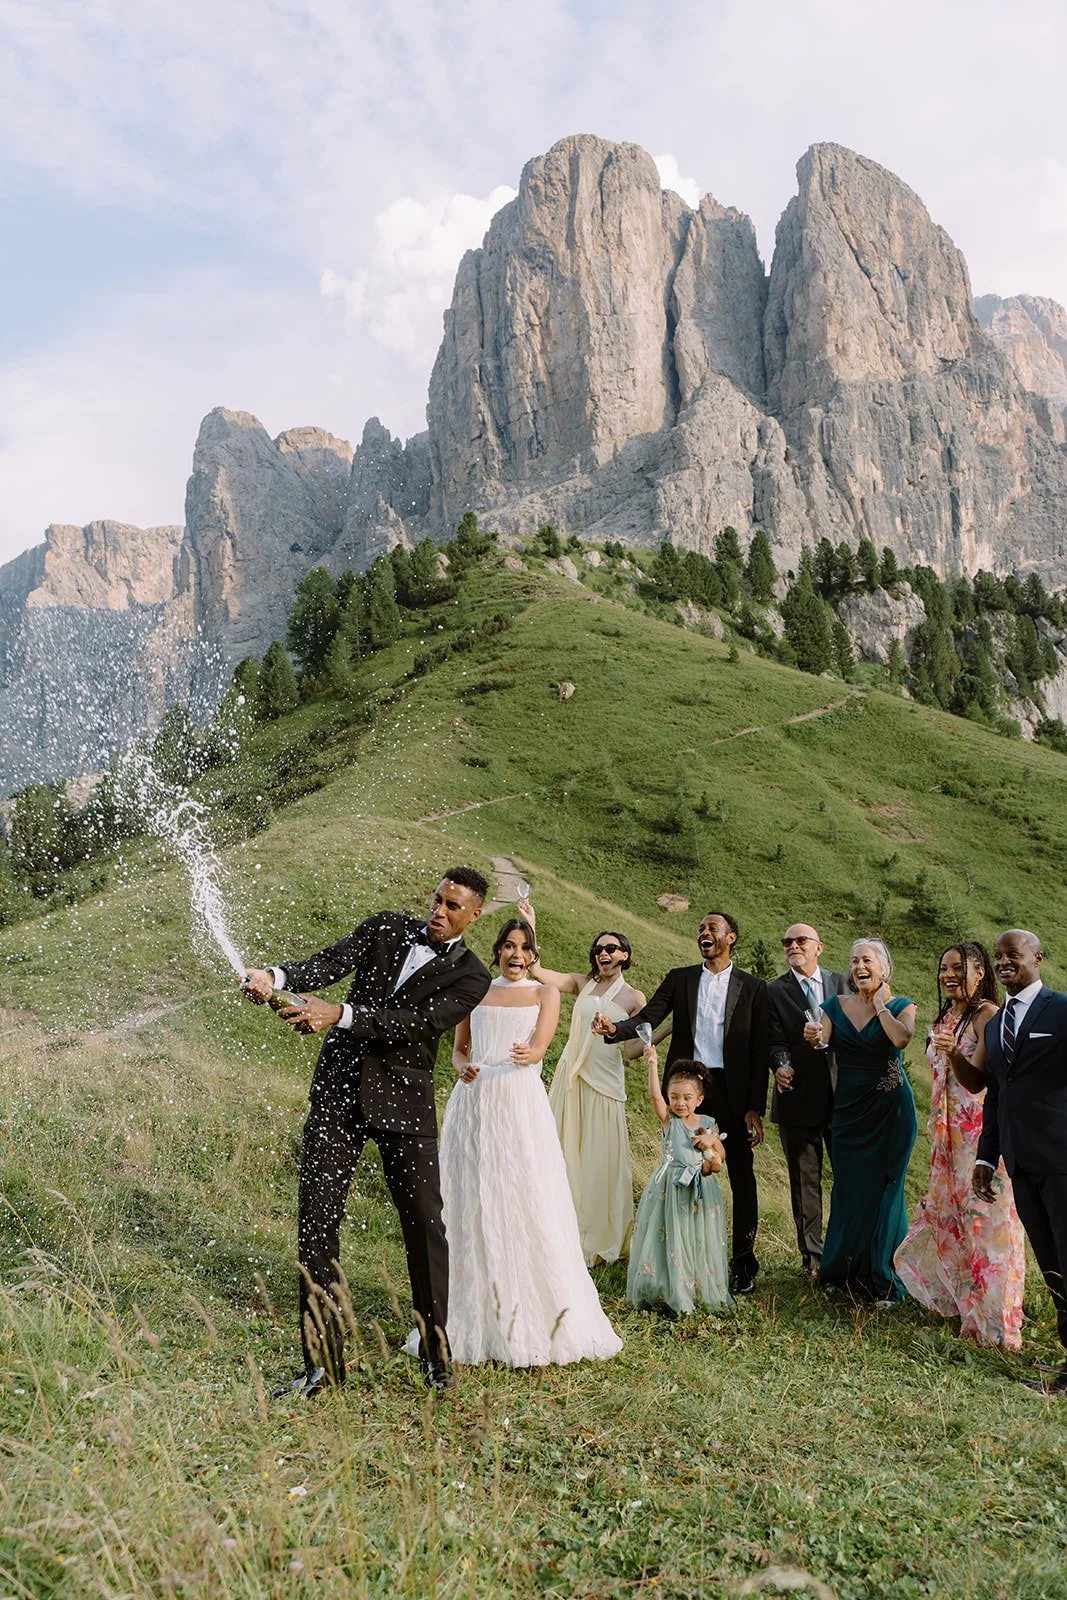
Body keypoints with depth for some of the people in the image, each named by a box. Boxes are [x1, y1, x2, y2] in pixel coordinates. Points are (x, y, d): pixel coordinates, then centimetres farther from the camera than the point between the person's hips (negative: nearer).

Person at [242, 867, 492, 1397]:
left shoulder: (470, 976, -4)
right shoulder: (386, 928, 5)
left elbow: (414, 1023, -18)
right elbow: (328, 964, -9)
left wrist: (337, 1015, -31)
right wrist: (276, 976, -30)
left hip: (402, 1100, -2)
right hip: (338, 1090, 2)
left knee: (424, 1223, 3)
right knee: (316, 1220, 0)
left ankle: (436, 1348, 23)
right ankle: (323, 1362, 12)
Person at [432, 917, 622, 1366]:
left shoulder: (545, 994, 8)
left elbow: (540, 1046, -7)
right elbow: (459, 1048, 18)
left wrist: (527, 1054, -30)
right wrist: (463, 1068, -5)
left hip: (521, 1104, -2)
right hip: (473, 1105, 3)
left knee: (527, 1207, -6)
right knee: (471, 1208, 2)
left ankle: (535, 1322, 4)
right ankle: (476, 1319, 13)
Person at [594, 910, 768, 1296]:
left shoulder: (752, 987, 2)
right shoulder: (679, 979, 7)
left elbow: (759, 1050, -1)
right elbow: (648, 1018, -4)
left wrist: (756, 1107, -6)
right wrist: (614, 1028, -26)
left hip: (733, 1091, -1)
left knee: (742, 1177, 5)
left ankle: (743, 1261, 18)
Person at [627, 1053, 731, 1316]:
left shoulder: (707, 1124, 6)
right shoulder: (668, 1119, -2)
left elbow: (721, 1156, 10)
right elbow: (654, 1095, -18)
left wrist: (711, 1141, -10)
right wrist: (653, 1064, -25)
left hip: (700, 1189, 2)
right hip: (671, 1188, -2)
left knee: (699, 1240, 7)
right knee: (670, 1237, 0)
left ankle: (700, 1288, 19)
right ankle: (671, 1288, 11)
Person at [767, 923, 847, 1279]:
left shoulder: (840, 983, 8)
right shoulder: (774, 991, 2)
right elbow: (776, 1042, -6)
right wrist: (781, 1066, -26)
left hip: (842, 1096, 1)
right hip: (799, 1099, -1)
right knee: (804, 1180, 7)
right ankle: (812, 1256, 18)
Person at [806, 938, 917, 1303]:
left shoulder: (901, 1006, -2)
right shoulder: (835, 1005, 5)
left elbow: (901, 1038, -23)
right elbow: (822, 1046, -8)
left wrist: (880, 1003, -10)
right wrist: (814, 1038, -30)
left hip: (890, 1110, -3)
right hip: (848, 1109, 3)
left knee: (883, 1189, 3)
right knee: (848, 1189, 9)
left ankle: (883, 1279, 16)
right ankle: (844, 1270, 25)